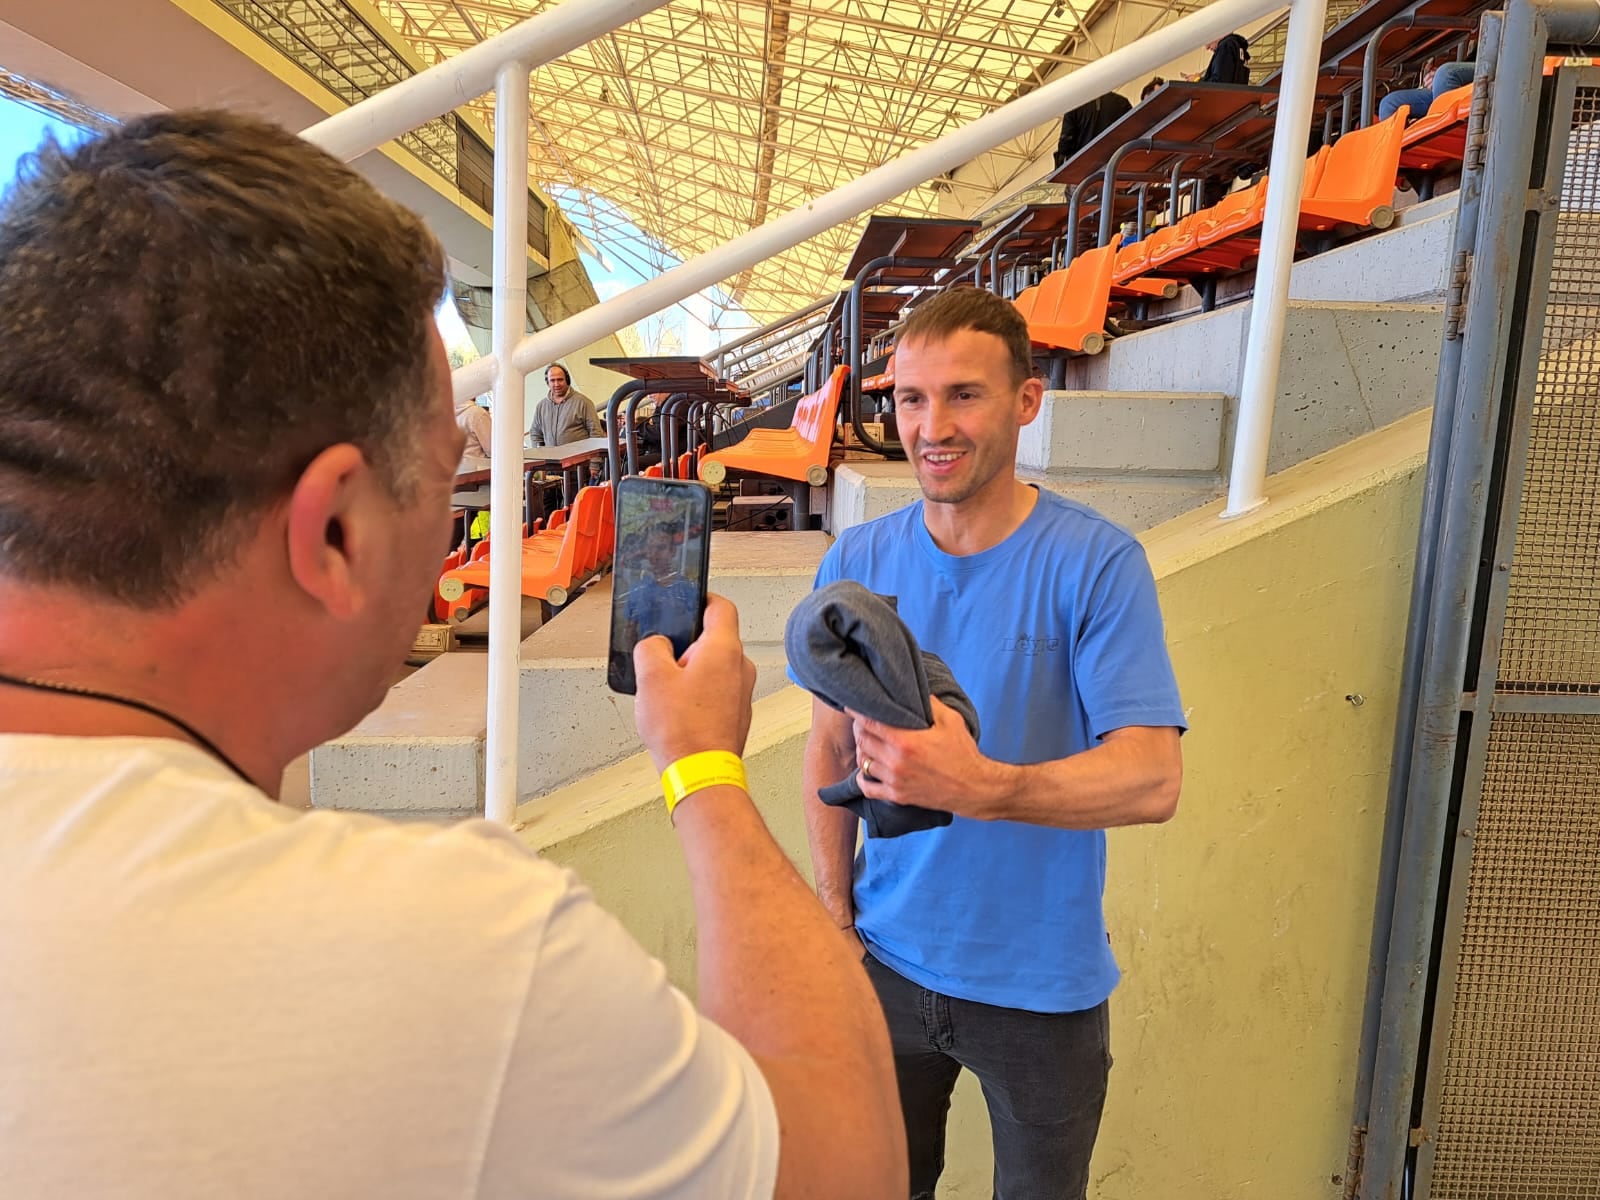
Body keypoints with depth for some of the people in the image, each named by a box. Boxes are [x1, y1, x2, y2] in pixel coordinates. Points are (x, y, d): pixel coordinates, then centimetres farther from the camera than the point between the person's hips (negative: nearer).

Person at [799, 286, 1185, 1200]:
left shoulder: (1097, 562, -16)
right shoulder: (857, 561, -5)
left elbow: (1154, 780, -22)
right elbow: (831, 749, 2)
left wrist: (980, 787, -37)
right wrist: (835, 914, -4)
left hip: (1044, 985, -2)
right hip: (889, 959, 3)